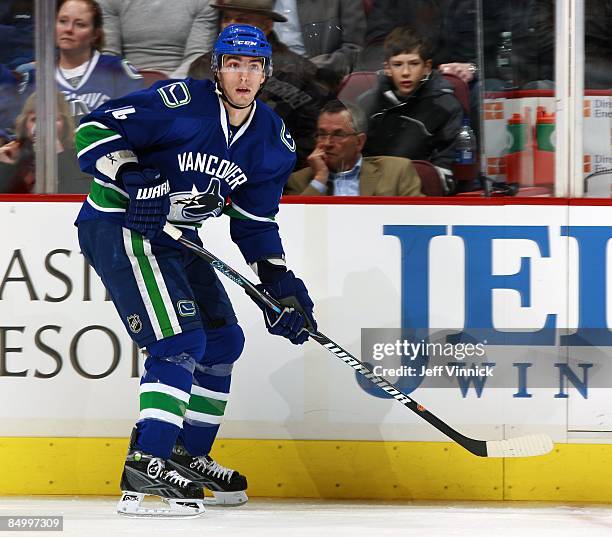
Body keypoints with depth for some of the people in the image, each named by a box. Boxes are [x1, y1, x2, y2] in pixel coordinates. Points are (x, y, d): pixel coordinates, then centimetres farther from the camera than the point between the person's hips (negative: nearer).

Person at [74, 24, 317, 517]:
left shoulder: (273, 142, 4)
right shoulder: (180, 103, -19)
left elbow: (257, 222, 12)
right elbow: (96, 127, -20)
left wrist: (280, 283, 3)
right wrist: (132, 179, -33)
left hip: (175, 237, 9)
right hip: (117, 224, -9)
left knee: (224, 340, 13)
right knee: (180, 342, -20)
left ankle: (188, 455, 27)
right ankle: (145, 465, -21)